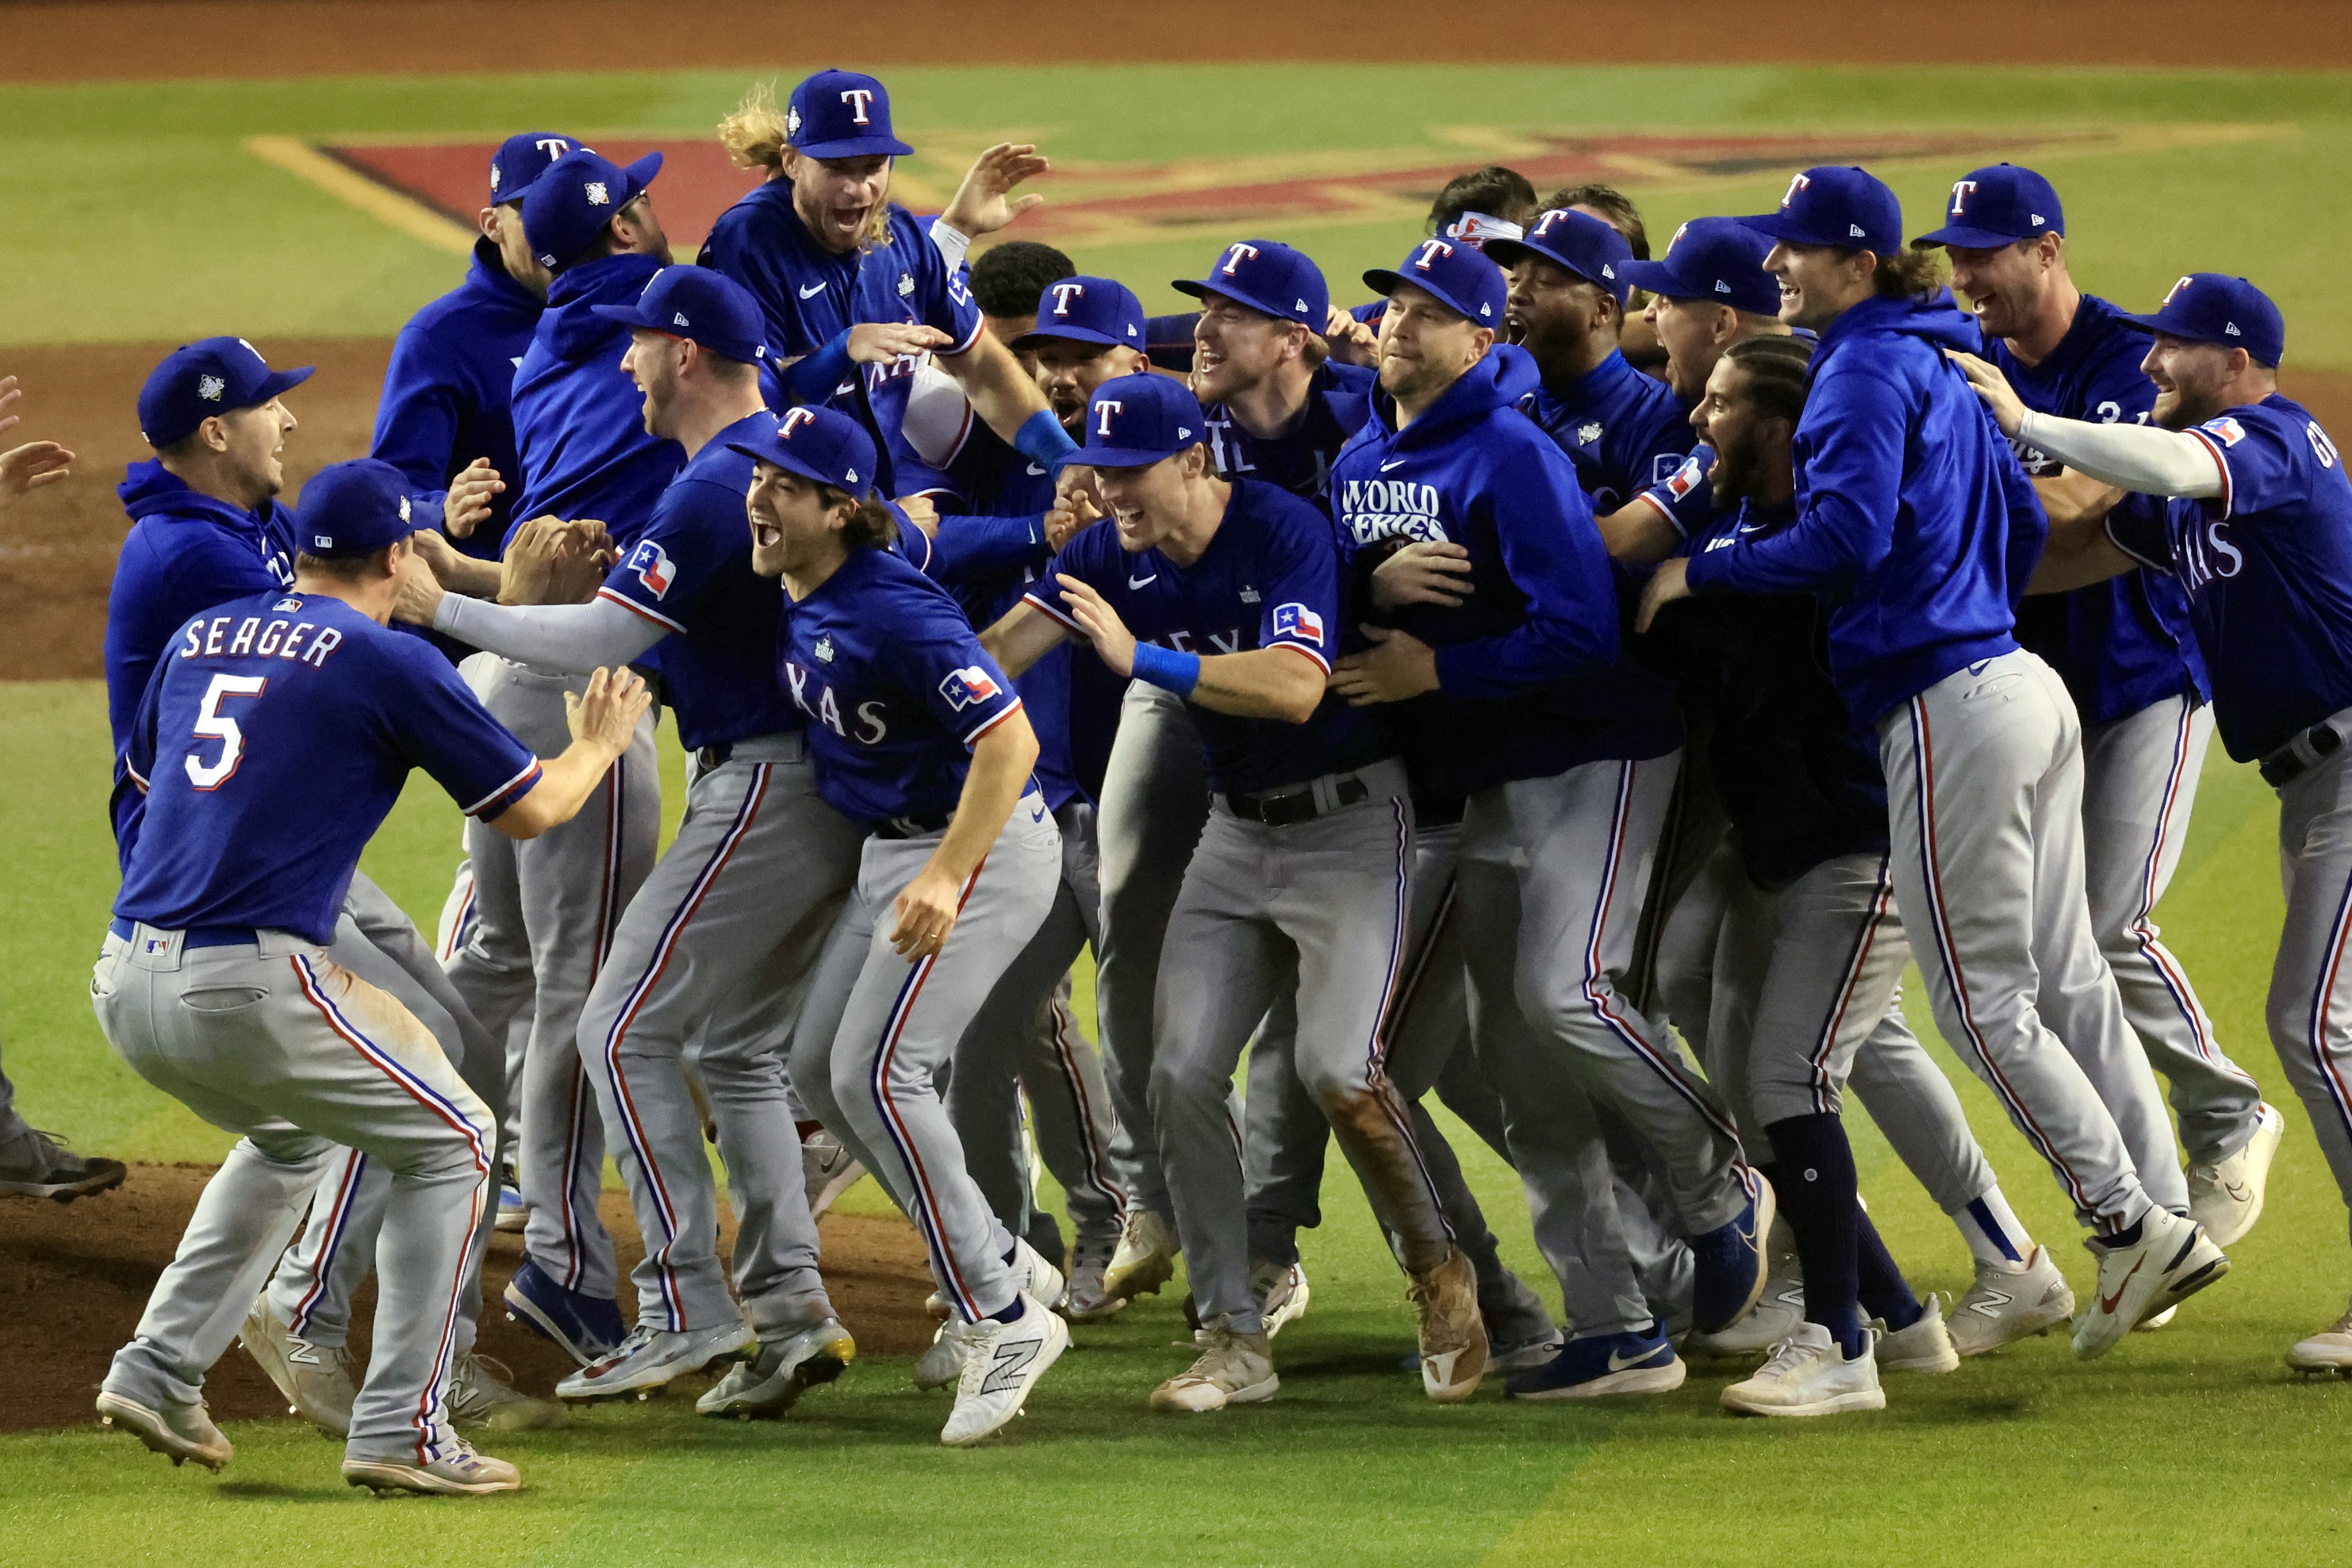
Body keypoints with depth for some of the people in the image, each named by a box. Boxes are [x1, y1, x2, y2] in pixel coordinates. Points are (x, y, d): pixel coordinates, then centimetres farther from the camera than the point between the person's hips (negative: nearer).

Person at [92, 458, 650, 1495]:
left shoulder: (202, 637, 17)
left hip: (127, 987, 7)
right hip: (250, 988, -7)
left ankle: (161, 1368, 22)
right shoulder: (390, 662, -1)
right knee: (452, 1141, 11)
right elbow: (529, 810, 4)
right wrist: (598, 746, 25)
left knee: (290, 1136, 33)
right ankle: (401, 1429, 3)